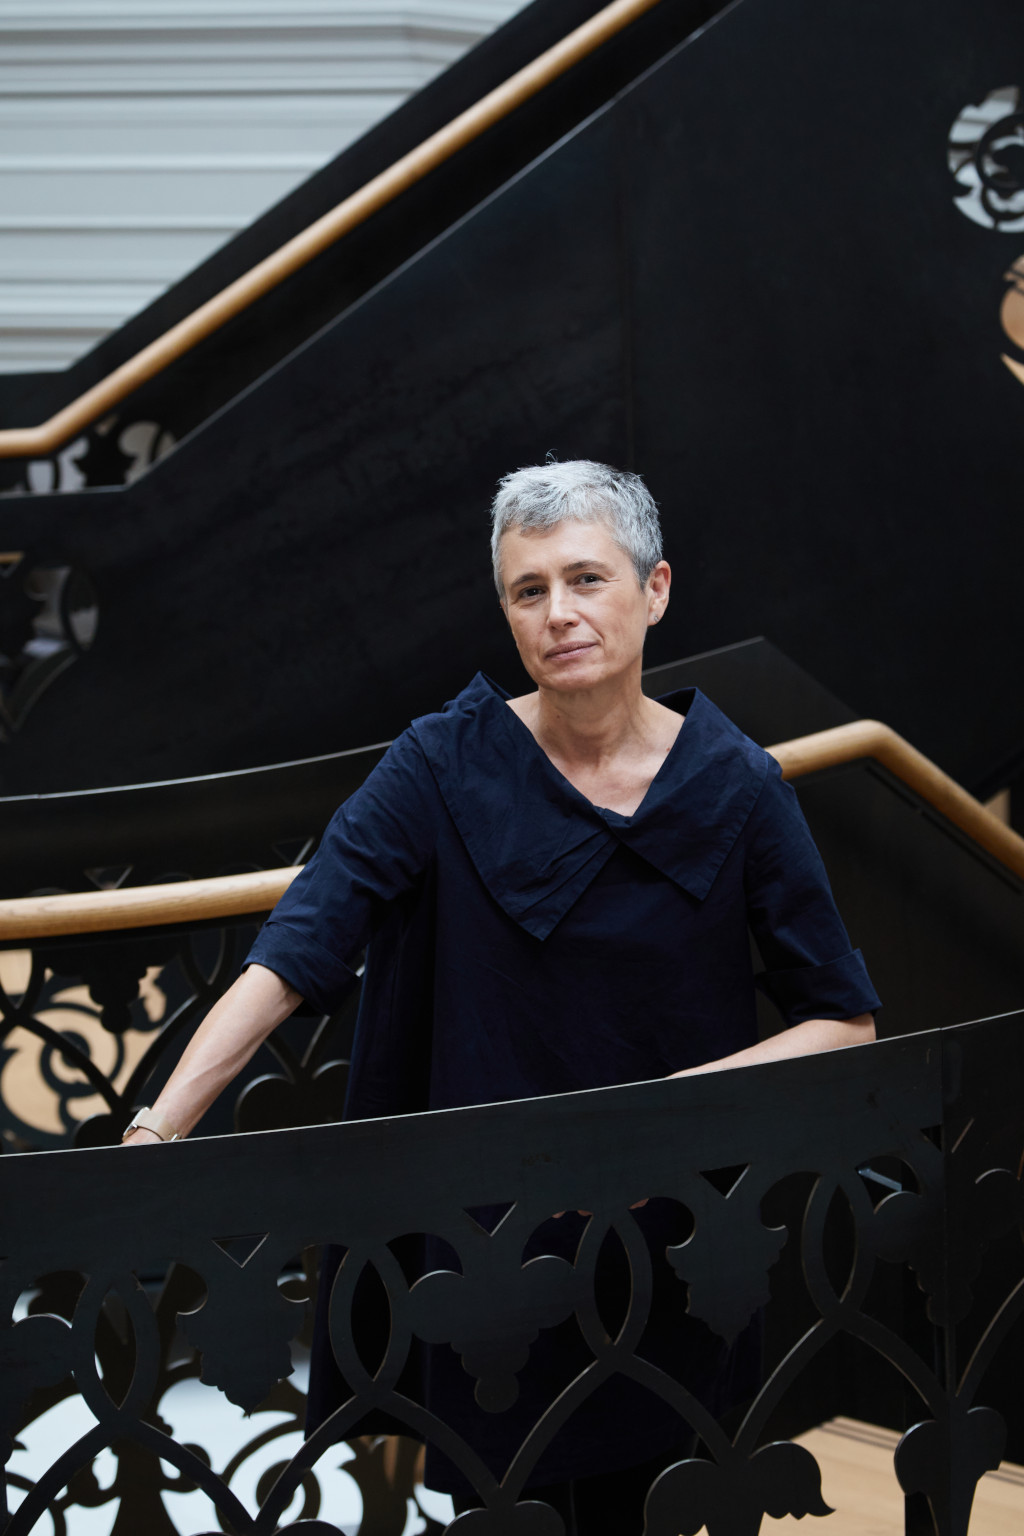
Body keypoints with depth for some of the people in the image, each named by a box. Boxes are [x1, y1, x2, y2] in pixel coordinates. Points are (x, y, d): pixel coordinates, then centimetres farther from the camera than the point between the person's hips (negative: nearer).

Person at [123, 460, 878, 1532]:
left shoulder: (735, 787, -6)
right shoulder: (446, 766, -8)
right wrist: (155, 1132, -28)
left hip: (672, 1243, 1)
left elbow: (847, 1023, -2)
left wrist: (688, 1095, -18)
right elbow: (289, 957, -16)